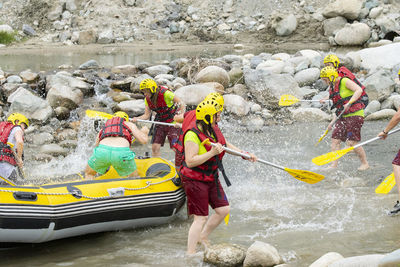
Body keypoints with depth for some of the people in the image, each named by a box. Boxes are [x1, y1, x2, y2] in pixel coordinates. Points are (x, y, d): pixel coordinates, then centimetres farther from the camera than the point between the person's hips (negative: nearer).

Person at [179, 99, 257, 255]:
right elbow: (190, 161, -30)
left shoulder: (213, 129, 3)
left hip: (211, 177, 9)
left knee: (223, 210, 10)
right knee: (201, 218, -7)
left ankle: (203, 237, 30)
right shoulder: (193, 135, -25)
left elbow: (226, 145, 21)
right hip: (195, 180, -9)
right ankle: (190, 253, 2)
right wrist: (211, 153, -33)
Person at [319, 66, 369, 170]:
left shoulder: (344, 82, -8)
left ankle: (365, 163, 5)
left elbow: (359, 90, -21)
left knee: (352, 142, -12)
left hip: (355, 115, -9)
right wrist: (333, 121, 15)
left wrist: (350, 102, -30)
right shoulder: (332, 88, 17)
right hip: (343, 117, 9)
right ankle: (334, 165, 4)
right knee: (335, 139, -1)